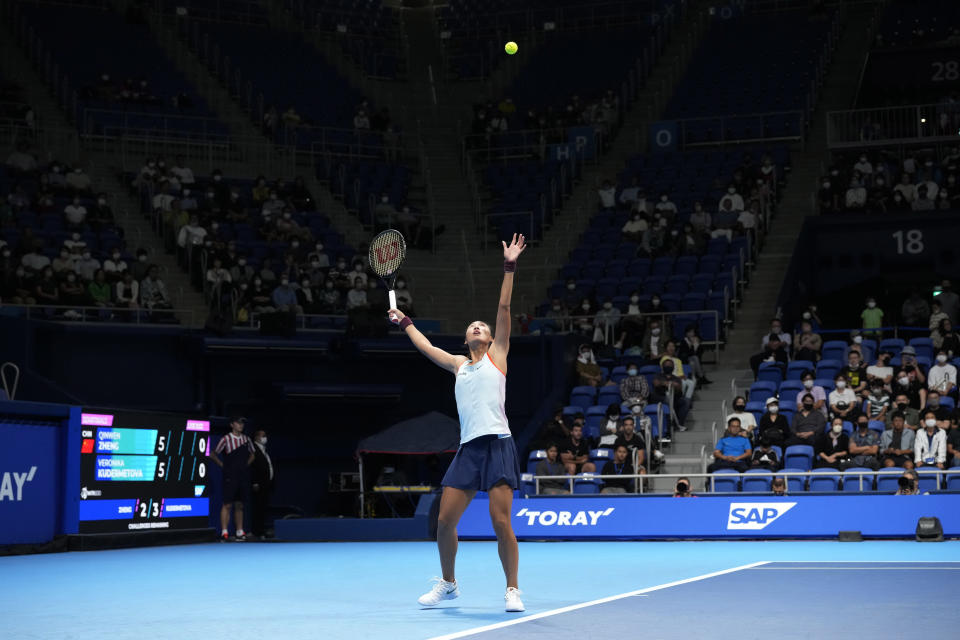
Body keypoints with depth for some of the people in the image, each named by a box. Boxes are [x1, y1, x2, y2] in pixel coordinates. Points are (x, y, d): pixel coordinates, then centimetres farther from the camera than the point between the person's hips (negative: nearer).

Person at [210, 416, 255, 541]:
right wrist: (223, 465, -2)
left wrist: (246, 464, 11)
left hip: (243, 476, 5)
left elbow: (252, 455, 25)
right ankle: (224, 532, -8)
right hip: (230, 477, -5)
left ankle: (239, 531, 12)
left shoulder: (246, 439, 10)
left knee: (239, 505, 8)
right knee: (227, 504, -7)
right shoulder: (226, 439, -4)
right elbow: (213, 454, 2)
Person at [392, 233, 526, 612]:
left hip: (497, 445, -4)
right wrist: (405, 323, 46)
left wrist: (509, 268, -3)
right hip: (468, 449, 4)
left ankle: (512, 590, 1)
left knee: (501, 521, -11)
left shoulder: (497, 355, 11)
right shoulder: (458, 365, 21)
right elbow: (427, 348, 36)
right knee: (444, 521, 1)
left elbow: (504, 309, 3)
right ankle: (448, 584, 21)